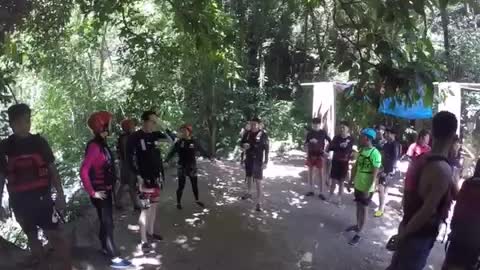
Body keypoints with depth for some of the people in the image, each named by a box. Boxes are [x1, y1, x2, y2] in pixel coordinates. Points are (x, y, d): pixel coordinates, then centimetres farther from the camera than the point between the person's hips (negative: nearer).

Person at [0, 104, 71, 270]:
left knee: (55, 236, -7)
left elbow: (52, 169, 3)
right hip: (19, 201, 2)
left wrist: (60, 194, -2)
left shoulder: (39, 142, 0)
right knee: (31, 236, 15)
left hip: (42, 197, -2)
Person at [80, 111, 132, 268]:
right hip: (100, 191, -8)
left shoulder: (102, 144, 5)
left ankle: (105, 248, 36)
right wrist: (92, 192, -21)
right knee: (107, 223, -1)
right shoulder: (94, 146, -21)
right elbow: (83, 171, -27)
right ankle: (114, 258, 7)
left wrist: (111, 185, 9)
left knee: (106, 221, 20)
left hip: (107, 189, 8)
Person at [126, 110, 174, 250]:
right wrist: (138, 176, -17)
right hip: (145, 178, -7)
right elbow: (130, 158, -14)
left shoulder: (155, 135, 6)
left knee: (154, 205, 15)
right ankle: (144, 241, 1)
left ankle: (150, 232, 30)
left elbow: (172, 139, 7)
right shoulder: (135, 137, -12)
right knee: (146, 208, -6)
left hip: (157, 176, 7)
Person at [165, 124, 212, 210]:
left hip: (192, 167, 2)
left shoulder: (194, 142, -3)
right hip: (182, 167, -2)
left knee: (195, 185, 13)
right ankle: (178, 203, 18)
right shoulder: (178, 142, -7)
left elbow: (202, 151, 7)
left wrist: (210, 157, 11)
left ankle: (197, 200, 32)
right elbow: (172, 152, -8)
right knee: (181, 186, 1)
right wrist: (166, 160, -19)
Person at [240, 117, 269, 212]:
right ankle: (249, 193, 45)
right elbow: (241, 142, 12)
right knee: (248, 177, 22)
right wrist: (244, 145, -14)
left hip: (258, 160, -5)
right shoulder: (247, 134, 1)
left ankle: (259, 202, -6)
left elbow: (267, 149, -11)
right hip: (248, 159, 5)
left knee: (258, 181, -8)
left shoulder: (263, 135, -12)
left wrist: (265, 162, -14)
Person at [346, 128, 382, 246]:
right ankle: (357, 225, 38)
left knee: (363, 208, 4)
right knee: (358, 206, 20)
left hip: (366, 188, -7)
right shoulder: (361, 150, 3)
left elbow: (375, 174, -21)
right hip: (358, 185, 7)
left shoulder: (375, 153, -21)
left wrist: (369, 189, -22)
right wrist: (351, 181, 14)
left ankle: (358, 234, 13)